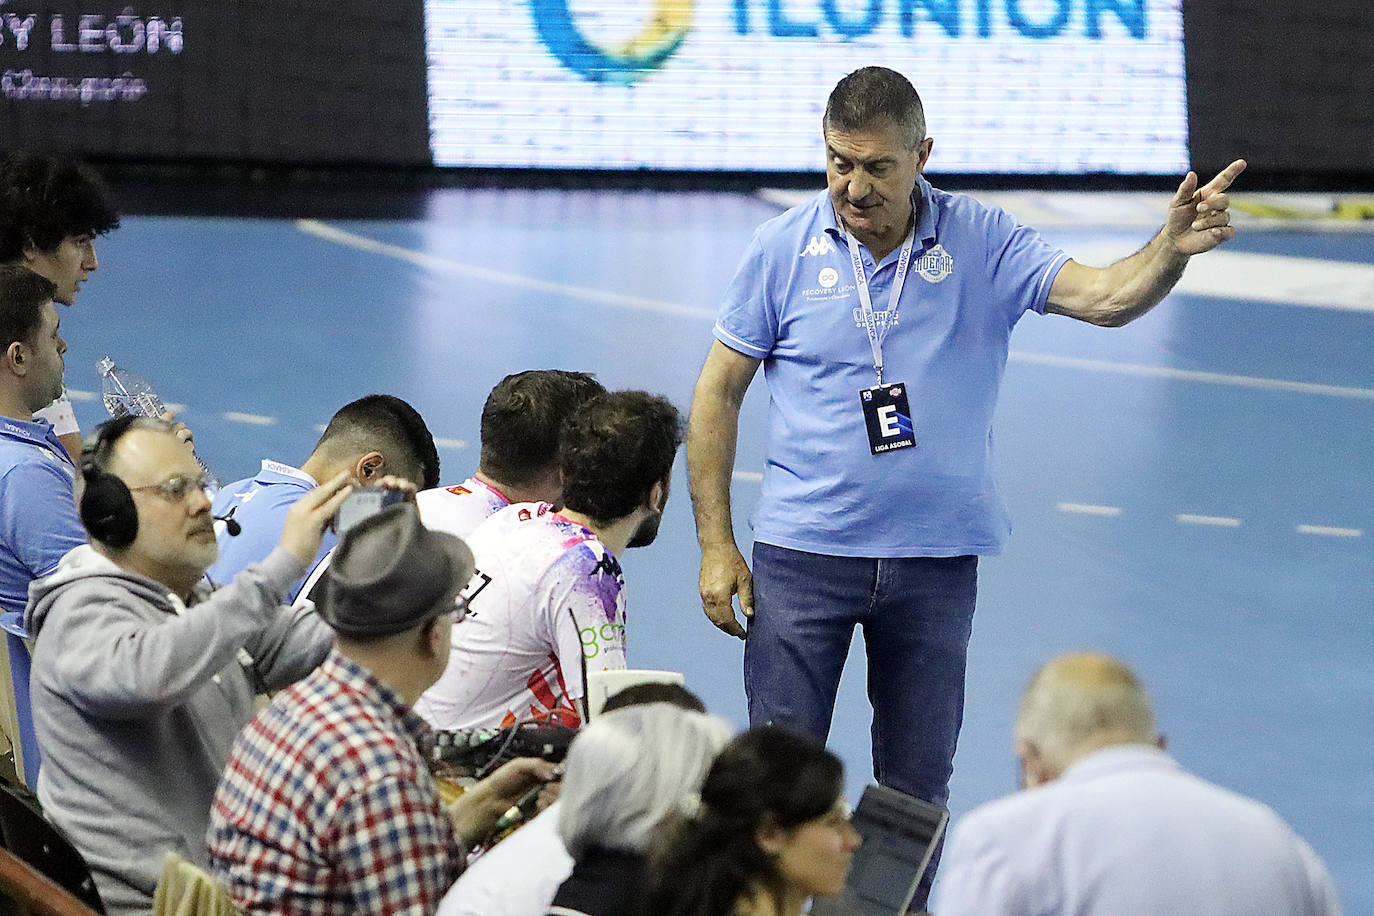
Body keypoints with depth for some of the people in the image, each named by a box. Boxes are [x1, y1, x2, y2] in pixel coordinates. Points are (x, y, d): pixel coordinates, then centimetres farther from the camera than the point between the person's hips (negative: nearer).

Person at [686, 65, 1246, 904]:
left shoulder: (982, 243, -3)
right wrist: (716, 543, -1)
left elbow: (1105, 297, -13)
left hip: (936, 560, 1)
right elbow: (719, 394, 2)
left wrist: (1173, 249, -35)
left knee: (918, 787, 9)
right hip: (804, 553, -1)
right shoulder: (784, 249, -4)